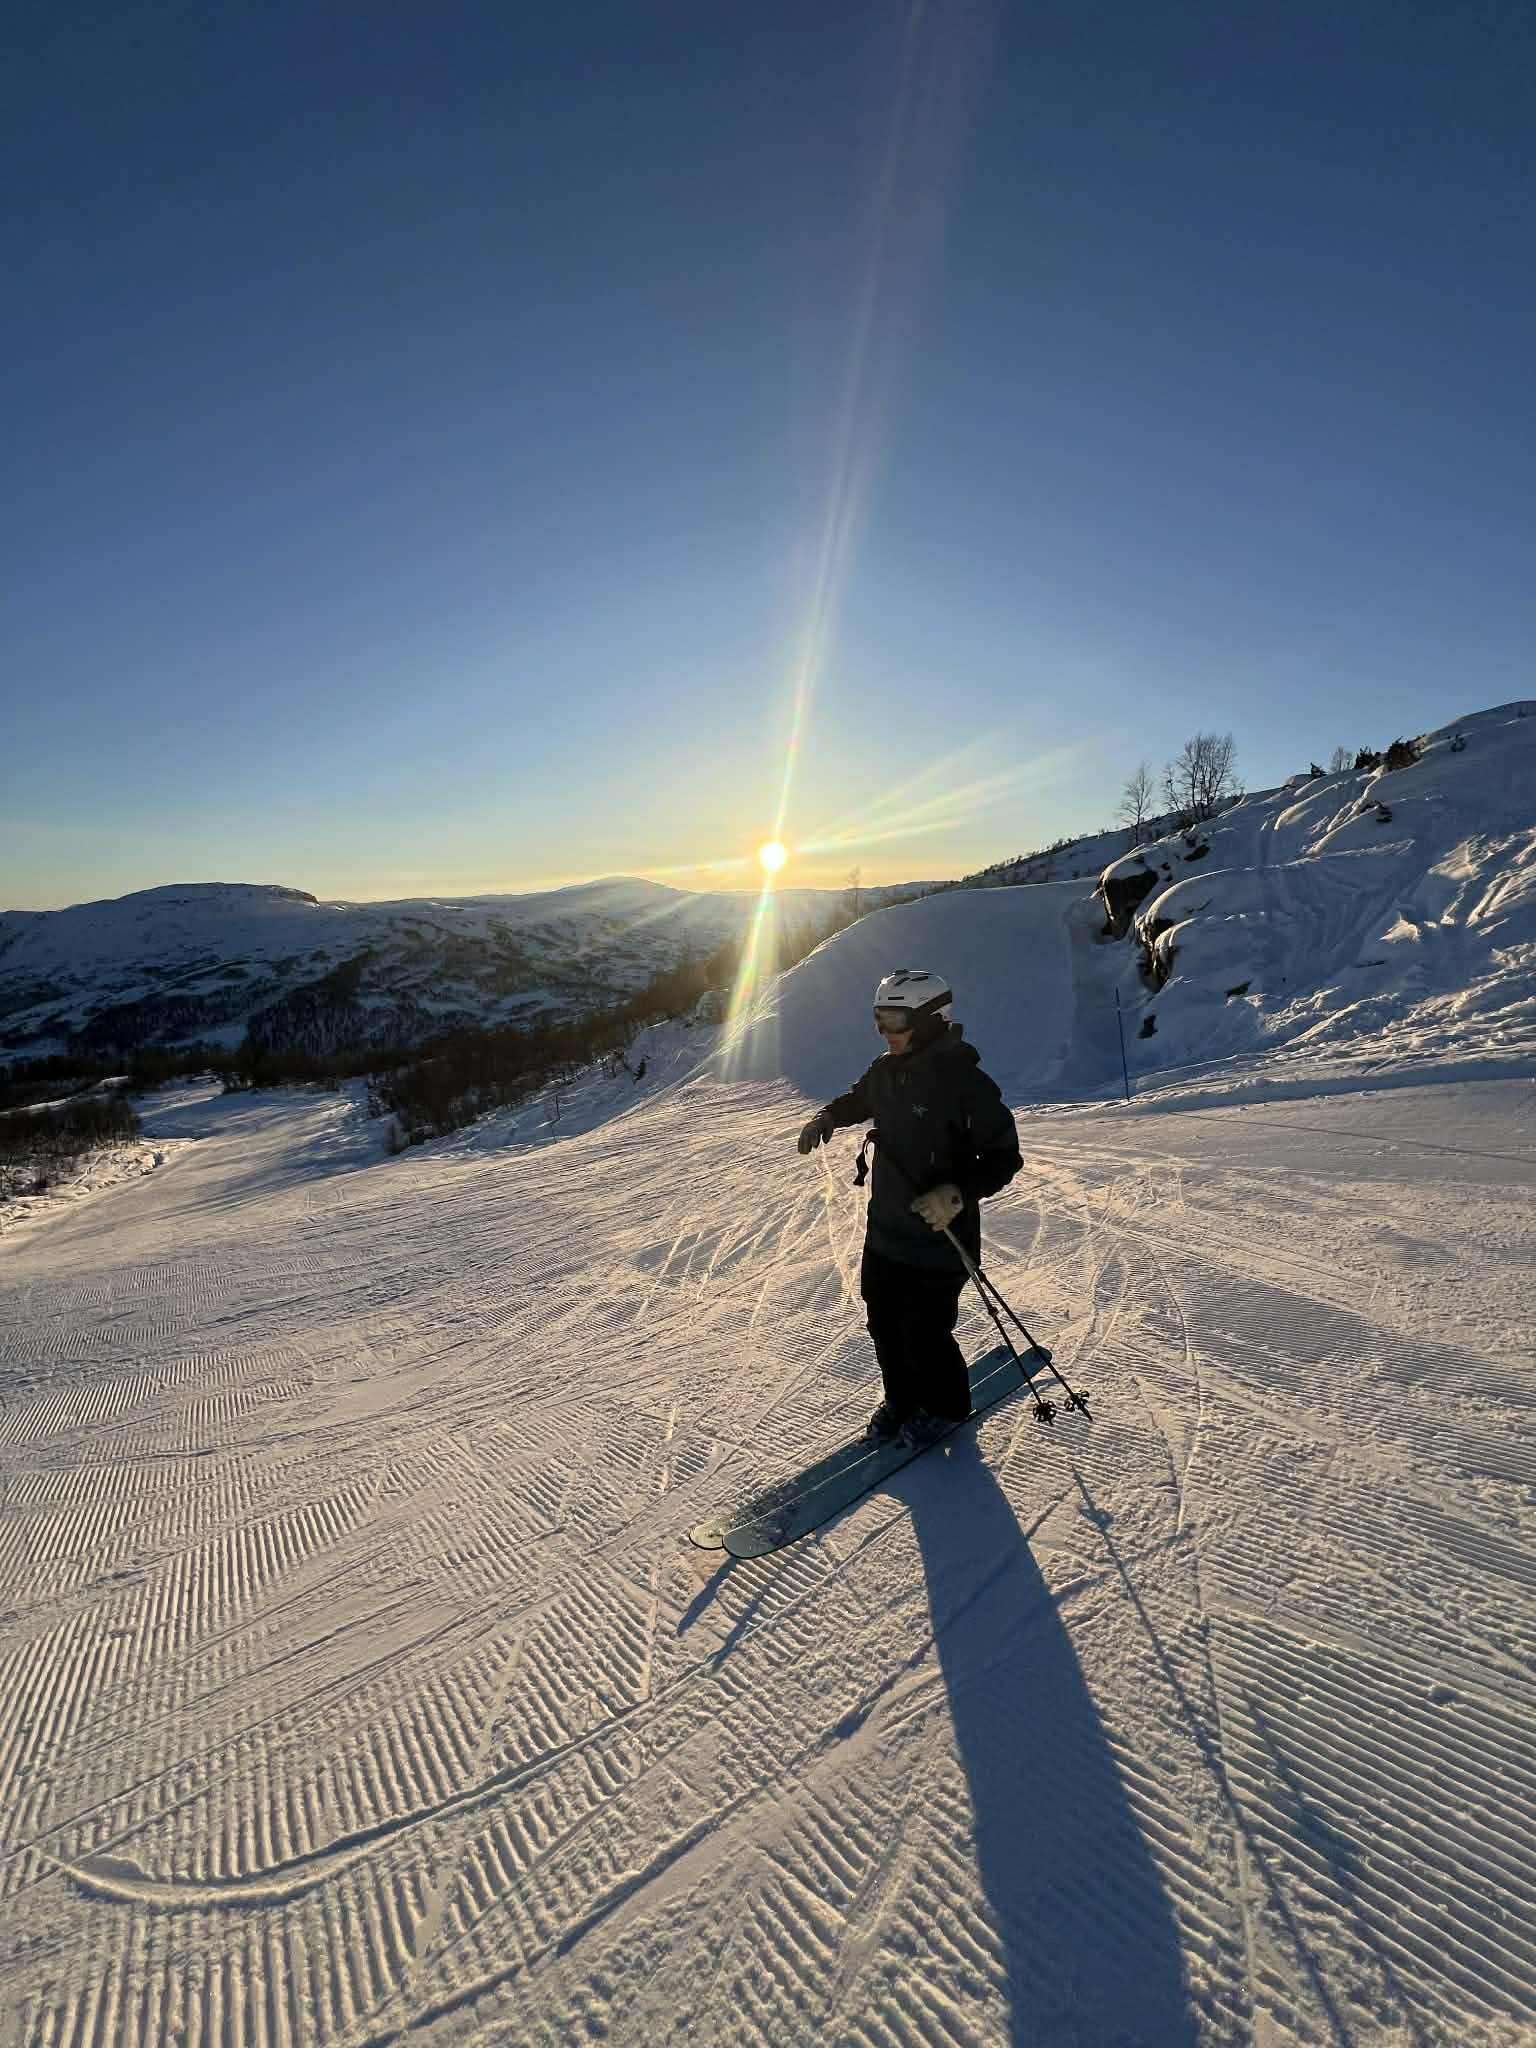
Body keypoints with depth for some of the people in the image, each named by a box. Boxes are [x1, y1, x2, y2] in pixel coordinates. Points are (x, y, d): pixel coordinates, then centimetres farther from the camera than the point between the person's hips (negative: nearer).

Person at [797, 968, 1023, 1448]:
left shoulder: (964, 1081, -21)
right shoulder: (885, 1070, 0)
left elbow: (1004, 1157, -17)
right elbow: (859, 1099, 24)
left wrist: (957, 1192, -31)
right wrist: (828, 1117, 6)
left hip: (938, 1239, -7)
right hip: (884, 1232, 7)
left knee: (924, 1333, 6)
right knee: (884, 1324, 18)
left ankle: (947, 1405, 37)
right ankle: (902, 1398, 44)